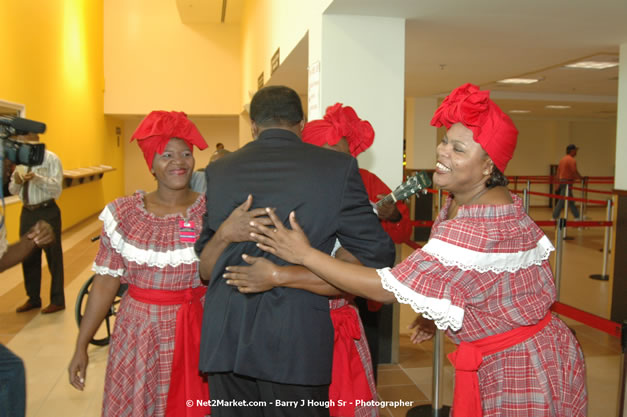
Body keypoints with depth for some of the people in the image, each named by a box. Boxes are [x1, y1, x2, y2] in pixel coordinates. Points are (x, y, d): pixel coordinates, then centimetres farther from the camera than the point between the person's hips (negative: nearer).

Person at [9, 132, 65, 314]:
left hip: (47, 213, -7)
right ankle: (33, 299, 30)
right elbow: (13, 190, 10)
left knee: (53, 256, 2)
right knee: (28, 257, 15)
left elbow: (57, 188, -19)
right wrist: (17, 181, -11)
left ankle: (57, 301, 13)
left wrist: (37, 178, -32)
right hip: (27, 213, 7)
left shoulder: (51, 159, -10)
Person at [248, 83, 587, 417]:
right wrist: (436, 312, 6)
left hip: (518, 372, -9)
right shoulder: (464, 201, -1)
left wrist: (305, 255, -27)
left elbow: (388, 288, -31)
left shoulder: (477, 228, -32)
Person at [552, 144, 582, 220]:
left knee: (571, 202, 13)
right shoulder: (572, 160, -14)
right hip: (567, 183, -10)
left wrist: (559, 185, 19)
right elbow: (575, 173, -17)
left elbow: (558, 173, 16)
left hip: (561, 182, 10)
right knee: (561, 202, -6)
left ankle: (577, 216, 19)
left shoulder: (562, 159, 14)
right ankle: (555, 217, -3)